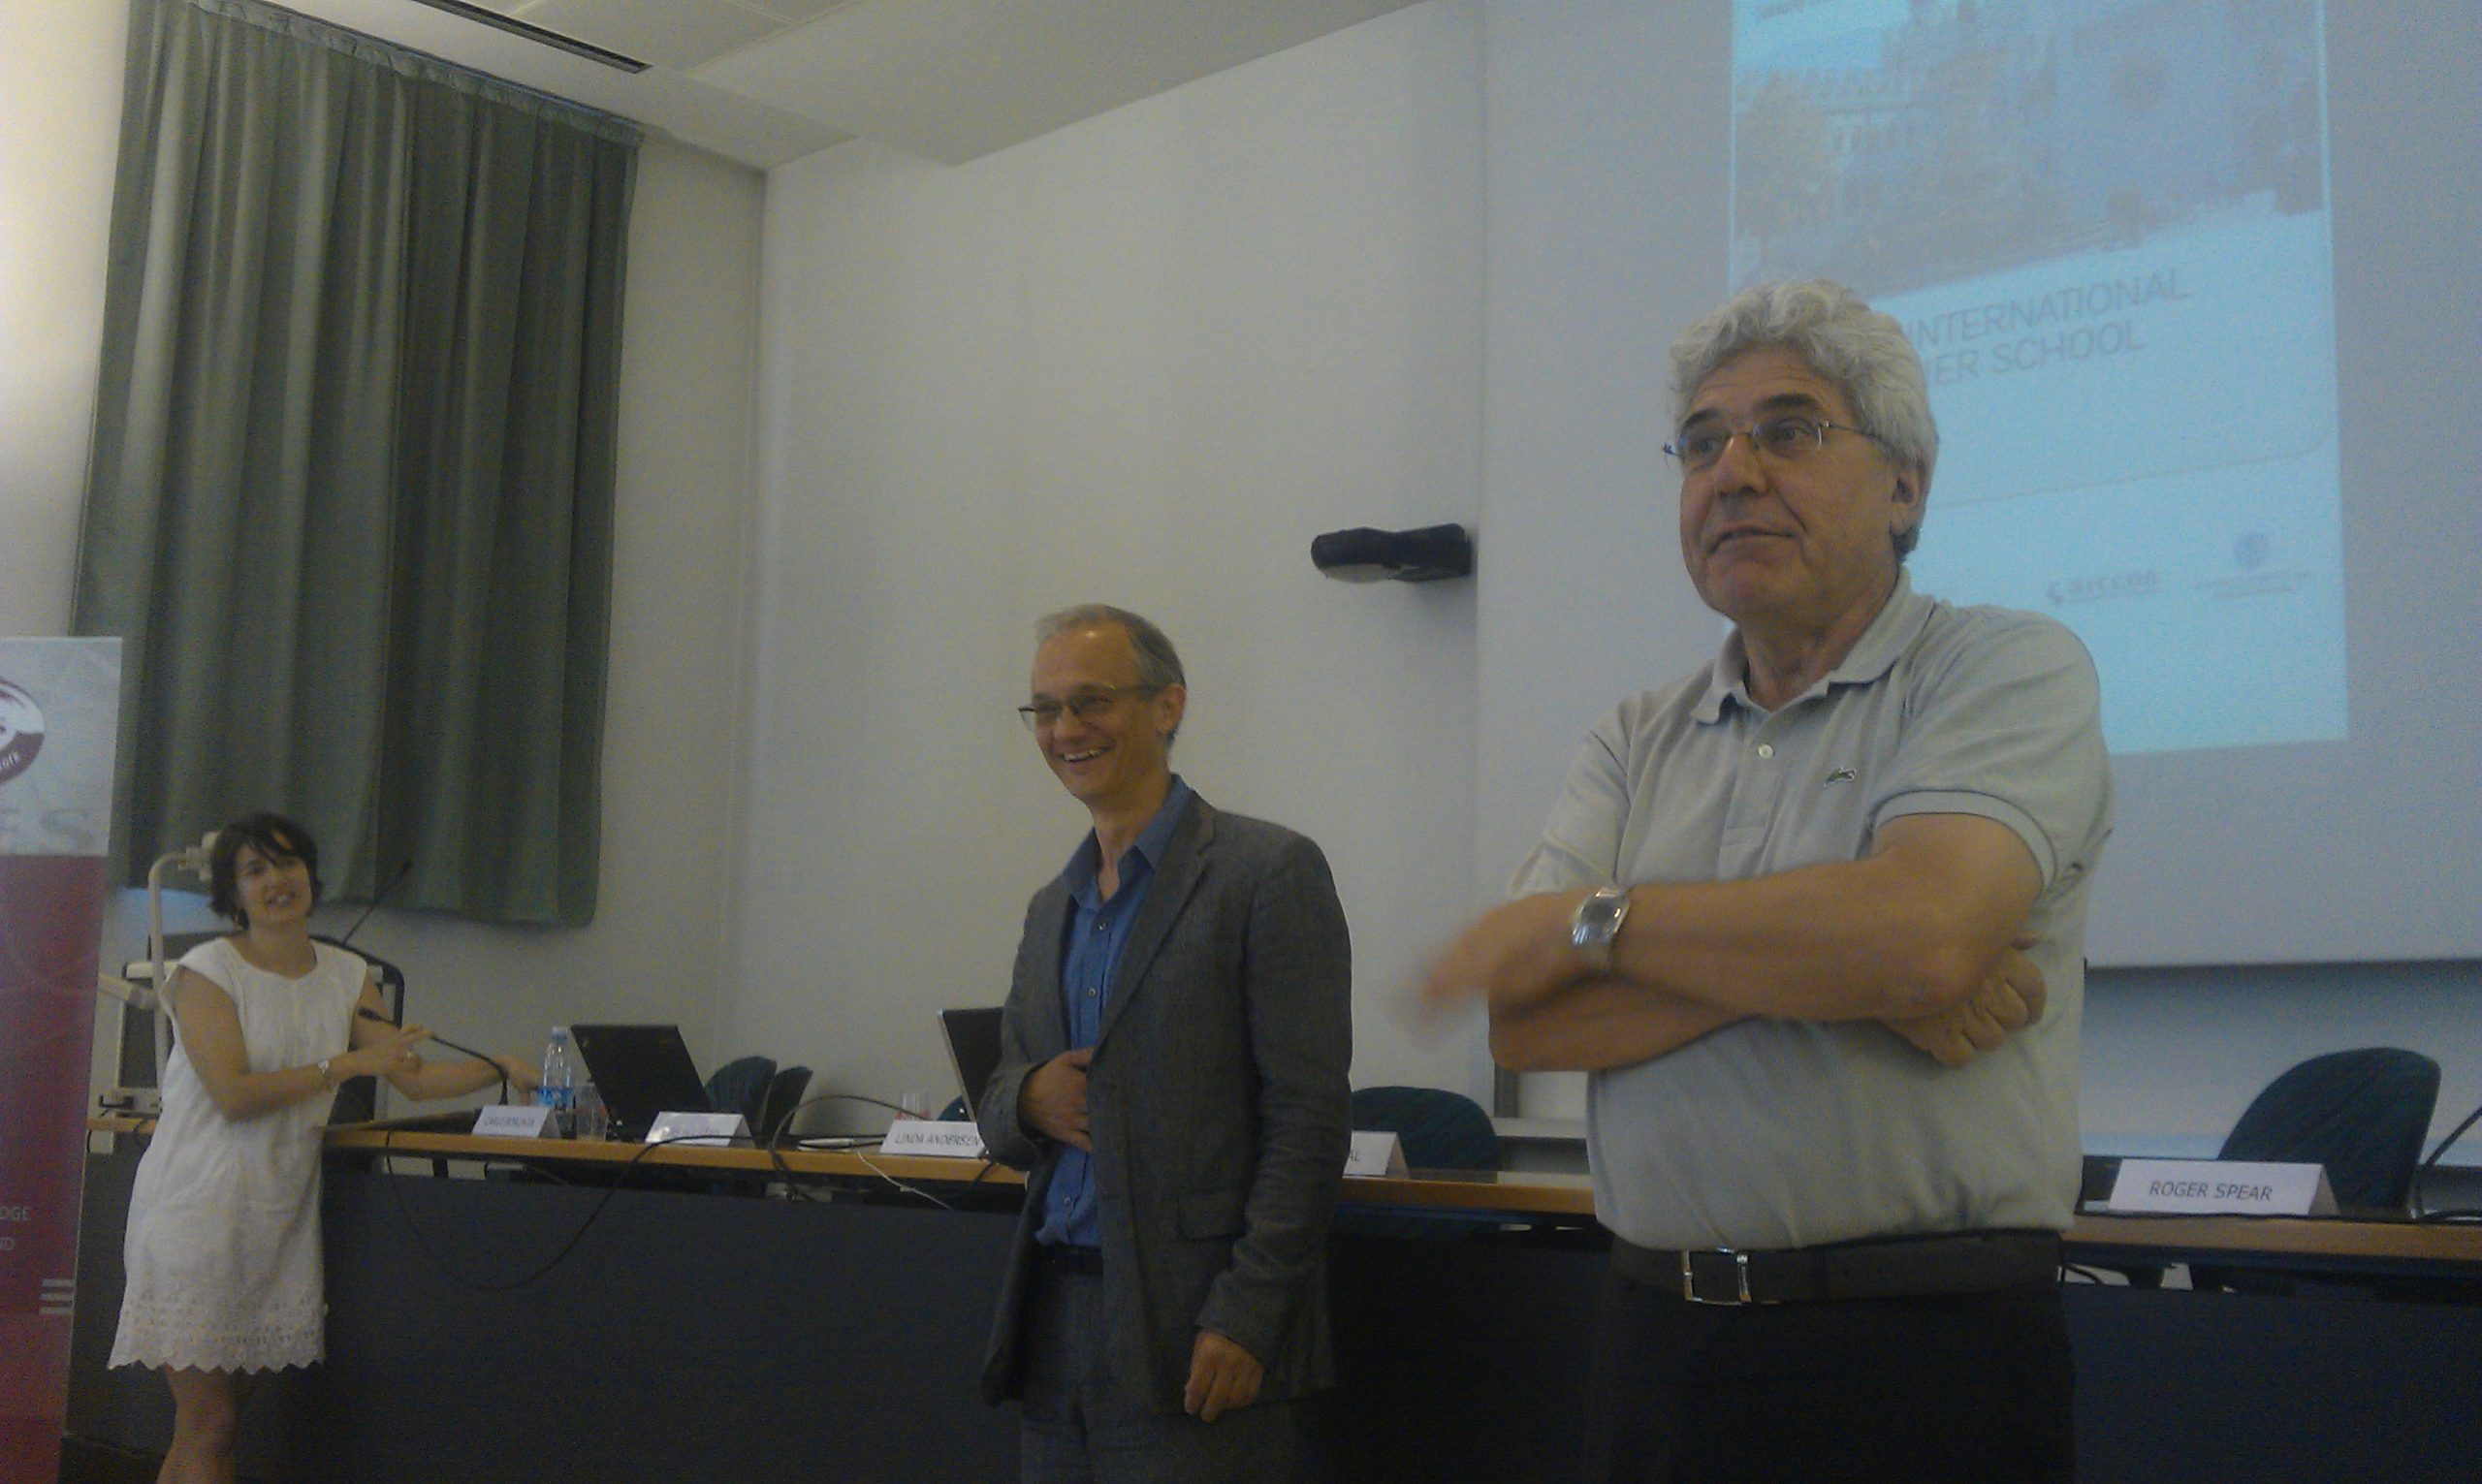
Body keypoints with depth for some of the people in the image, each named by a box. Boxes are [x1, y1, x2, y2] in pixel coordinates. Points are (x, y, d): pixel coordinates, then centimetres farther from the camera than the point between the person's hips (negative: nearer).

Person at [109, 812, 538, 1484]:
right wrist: (348, 1064, -17)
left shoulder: (347, 976, 10)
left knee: (214, 1429, 8)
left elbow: (414, 1075, 7)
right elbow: (233, 1093, -15)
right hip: (200, 1207, -5)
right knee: (208, 1430, -5)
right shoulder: (208, 969, -5)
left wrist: (502, 1067, -6)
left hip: (280, 1213, 5)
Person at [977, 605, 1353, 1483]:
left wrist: (1243, 1319, -18)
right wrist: (1026, 1098, -3)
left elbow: (1308, 1121, -11)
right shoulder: (1053, 907, 16)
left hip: (1191, 1338, -6)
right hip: (1054, 1321, 6)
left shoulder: (1268, 874, -6)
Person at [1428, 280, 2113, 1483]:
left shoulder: (2010, 669, -4)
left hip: (1921, 1354, -4)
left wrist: (1587, 923, -11)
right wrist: (1823, 967, -16)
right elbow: (1524, 1019, -3)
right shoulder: (1637, 743, 9)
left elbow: (1927, 932, -23)